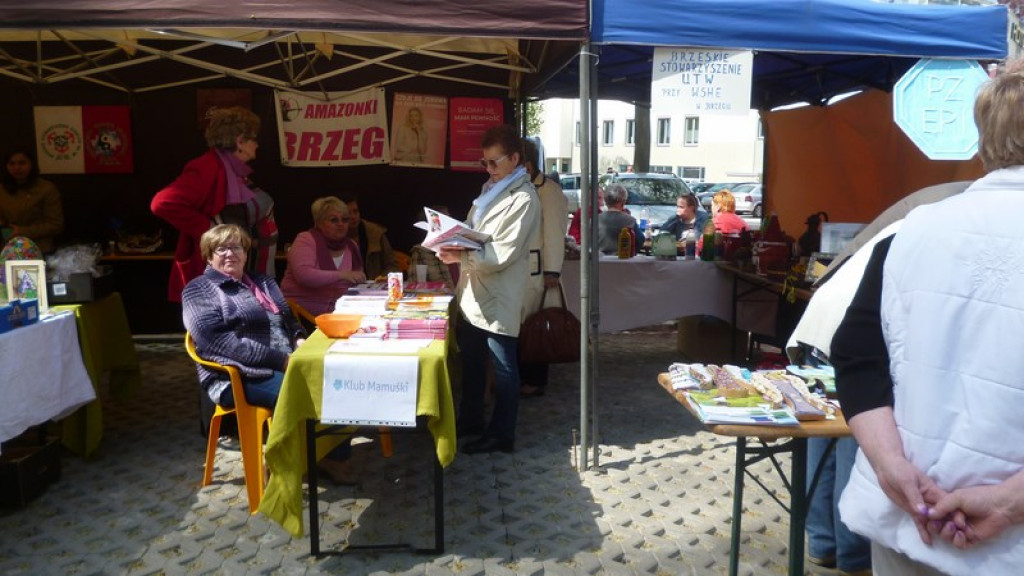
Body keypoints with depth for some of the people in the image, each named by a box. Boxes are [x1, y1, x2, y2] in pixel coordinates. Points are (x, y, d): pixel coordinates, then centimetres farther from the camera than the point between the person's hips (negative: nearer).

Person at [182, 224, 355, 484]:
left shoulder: (263, 282, 22)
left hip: (287, 364, 6)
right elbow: (218, 341, -14)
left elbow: (288, 319, 27)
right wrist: (280, 360, -20)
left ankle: (335, 454, -9)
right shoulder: (199, 291, 1)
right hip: (240, 376, -6)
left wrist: (299, 339, 1)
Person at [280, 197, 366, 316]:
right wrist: (341, 275, -25)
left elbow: (356, 284, 21)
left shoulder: (352, 247, 13)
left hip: (334, 314, 6)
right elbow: (303, 275, -20)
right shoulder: (306, 240, -4)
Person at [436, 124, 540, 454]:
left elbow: (502, 254, -21)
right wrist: (454, 246, 0)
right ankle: (470, 420, 37)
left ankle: (501, 434, 18)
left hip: (498, 297, -9)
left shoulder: (523, 199, -14)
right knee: (472, 361, 20)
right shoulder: (490, 189, 13)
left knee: (502, 368, 5)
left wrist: (461, 256, -25)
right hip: (473, 293, 9)